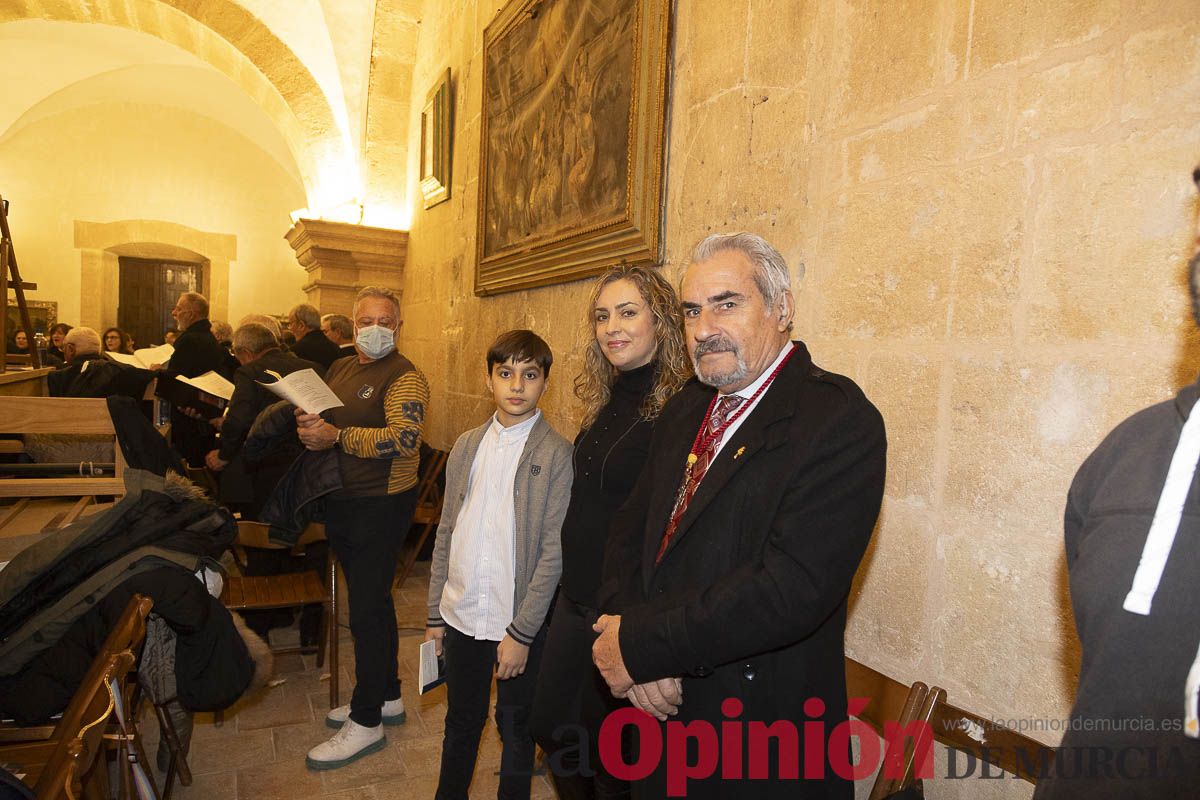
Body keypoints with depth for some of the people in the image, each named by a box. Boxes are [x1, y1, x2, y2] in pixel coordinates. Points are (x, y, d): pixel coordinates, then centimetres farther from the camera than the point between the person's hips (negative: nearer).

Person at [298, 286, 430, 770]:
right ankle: (387, 696, 35)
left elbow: (403, 439, -26)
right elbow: (316, 414, 20)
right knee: (371, 602, 18)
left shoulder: (405, 377, -13)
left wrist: (337, 436, -28)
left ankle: (366, 721, 14)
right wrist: (307, 426, -3)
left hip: (380, 506, -8)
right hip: (340, 502, 8)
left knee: (367, 609, -2)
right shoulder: (340, 368, 12)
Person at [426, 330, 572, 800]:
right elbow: (447, 535, 8)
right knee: (460, 723, 21)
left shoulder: (557, 455, -11)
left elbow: (553, 551, -12)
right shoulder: (467, 446, 4)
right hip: (461, 617, 4)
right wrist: (434, 615, 9)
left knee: (515, 728, 13)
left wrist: (521, 633, -14)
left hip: (519, 623, -4)